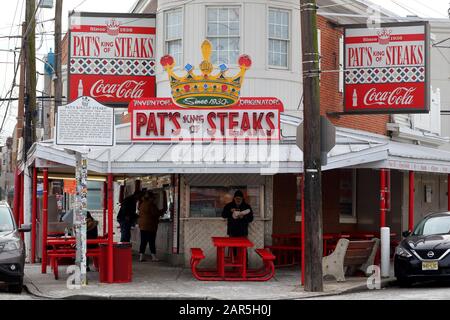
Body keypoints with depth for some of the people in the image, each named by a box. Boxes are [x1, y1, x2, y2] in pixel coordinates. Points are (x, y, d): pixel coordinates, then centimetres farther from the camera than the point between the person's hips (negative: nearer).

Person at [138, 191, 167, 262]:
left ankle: (141, 256, 5)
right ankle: (153, 256, 0)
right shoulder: (151, 204, -13)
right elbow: (156, 213, -14)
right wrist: (163, 211, 4)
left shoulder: (142, 204, 12)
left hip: (142, 226, 7)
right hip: (150, 226, -7)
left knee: (143, 241, 7)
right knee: (152, 241, -2)